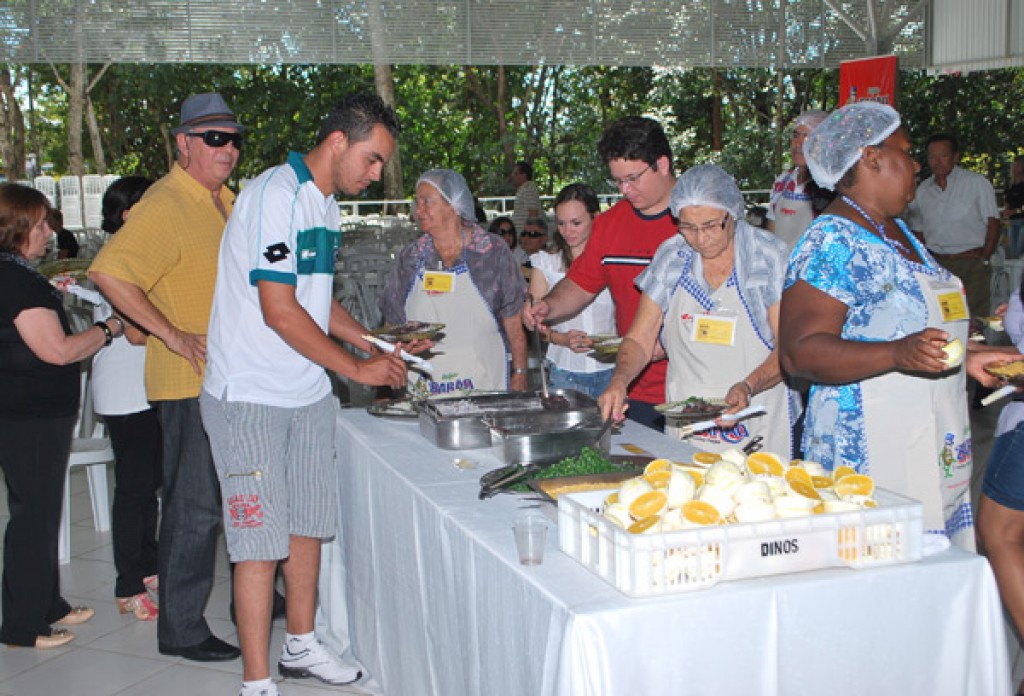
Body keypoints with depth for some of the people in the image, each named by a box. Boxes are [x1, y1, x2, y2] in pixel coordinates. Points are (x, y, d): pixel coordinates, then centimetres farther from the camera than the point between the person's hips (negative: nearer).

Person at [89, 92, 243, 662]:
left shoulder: (225, 200, 14)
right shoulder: (165, 207, -16)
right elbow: (109, 273, -28)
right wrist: (173, 336, -25)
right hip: (191, 384, -9)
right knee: (195, 506, -2)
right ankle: (181, 629, 11)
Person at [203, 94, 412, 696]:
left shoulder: (327, 206, 12)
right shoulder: (276, 195, -17)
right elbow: (278, 311, -22)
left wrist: (377, 342, 9)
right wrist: (358, 368, -14)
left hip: (308, 394, 9)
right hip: (252, 397, -9)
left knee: (309, 523, 15)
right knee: (261, 537, -4)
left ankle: (302, 646, 31)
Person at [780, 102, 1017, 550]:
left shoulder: (898, 231, 17)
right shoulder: (832, 242, -13)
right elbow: (799, 352, -21)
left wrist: (965, 357, 15)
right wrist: (898, 354, -32)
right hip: (869, 459, -9)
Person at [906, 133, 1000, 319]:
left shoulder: (977, 183, -1)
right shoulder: (922, 190, 12)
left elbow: (993, 223, -1)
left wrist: (983, 260, -7)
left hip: (971, 263, -4)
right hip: (935, 265, 4)